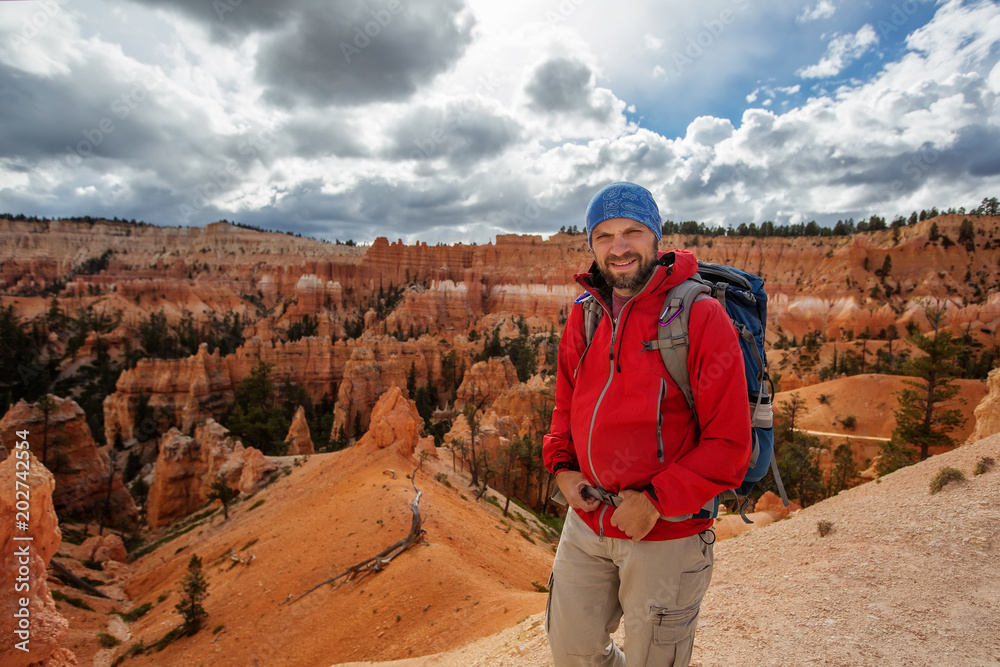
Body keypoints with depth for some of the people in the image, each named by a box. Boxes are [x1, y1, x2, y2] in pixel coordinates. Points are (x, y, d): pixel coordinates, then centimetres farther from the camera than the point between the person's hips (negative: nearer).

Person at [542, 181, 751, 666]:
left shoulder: (701, 317, -16)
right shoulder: (584, 315, 1)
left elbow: (730, 442, -15)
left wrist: (656, 499, -20)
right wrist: (562, 467, -2)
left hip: (666, 534, -5)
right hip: (586, 522, 5)